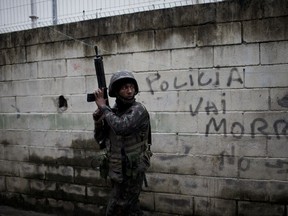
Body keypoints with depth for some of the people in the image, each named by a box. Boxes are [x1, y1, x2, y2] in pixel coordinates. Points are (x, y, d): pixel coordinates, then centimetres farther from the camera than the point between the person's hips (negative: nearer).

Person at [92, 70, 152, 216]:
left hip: (131, 172, -7)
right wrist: (98, 120, -10)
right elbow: (101, 141, 7)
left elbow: (121, 127, -33)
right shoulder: (113, 111, 5)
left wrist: (103, 107, -21)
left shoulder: (138, 110, -16)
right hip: (118, 171, 7)